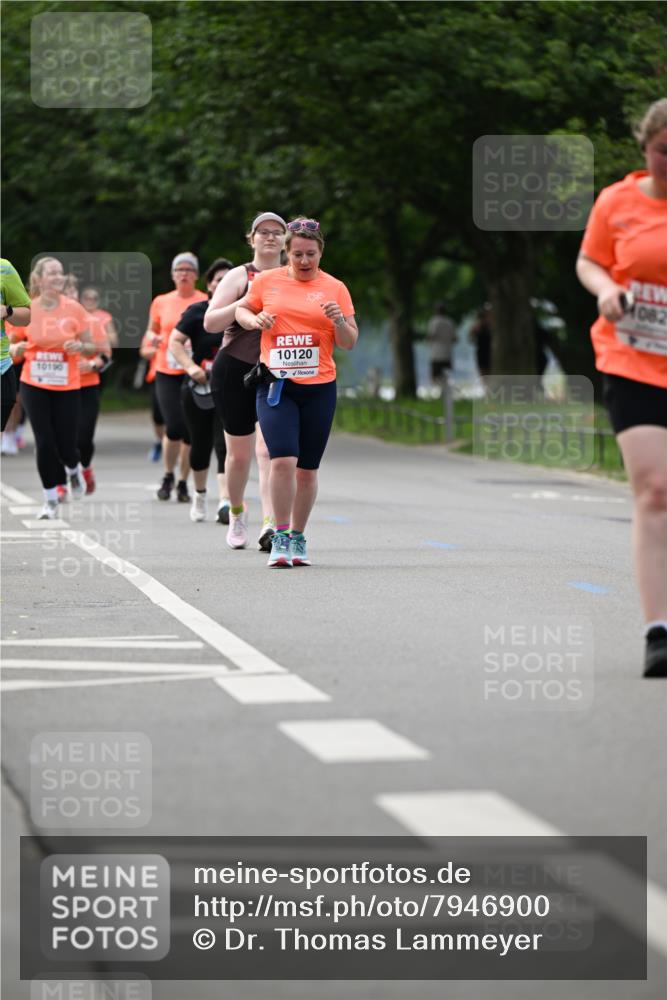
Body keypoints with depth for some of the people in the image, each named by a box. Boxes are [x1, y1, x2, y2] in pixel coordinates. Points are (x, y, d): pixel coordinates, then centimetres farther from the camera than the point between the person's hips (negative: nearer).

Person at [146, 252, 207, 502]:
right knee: (174, 426, -12)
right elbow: (152, 330, 21)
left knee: (190, 430, 0)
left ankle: (183, 483, 15)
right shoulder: (161, 302, 7)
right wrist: (152, 339, -1)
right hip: (167, 373, 1)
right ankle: (168, 476, 11)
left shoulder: (207, 302, 1)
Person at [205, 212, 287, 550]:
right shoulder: (239, 277, 2)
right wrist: (245, 303, -18)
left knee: (268, 449, -16)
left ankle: (269, 526, -23)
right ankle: (237, 511, 34)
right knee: (239, 453, 8)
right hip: (235, 369, 0)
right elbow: (210, 322, -5)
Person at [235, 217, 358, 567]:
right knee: (283, 460, -16)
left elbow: (349, 343, 6)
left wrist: (339, 321, -14)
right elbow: (241, 309, 20)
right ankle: (280, 539, -8)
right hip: (276, 385, -1)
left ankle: (298, 539, 19)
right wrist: (255, 320, -2)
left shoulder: (334, 288, 5)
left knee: (307, 469, 6)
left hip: (319, 387, 1)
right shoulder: (266, 281, 4)